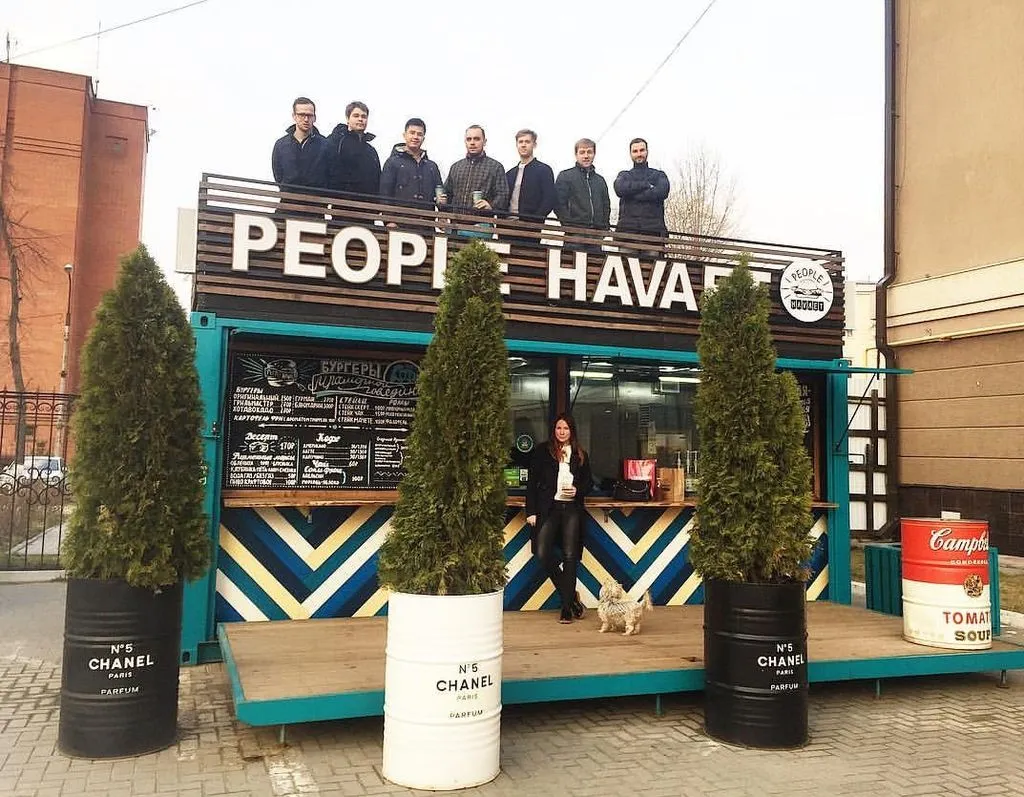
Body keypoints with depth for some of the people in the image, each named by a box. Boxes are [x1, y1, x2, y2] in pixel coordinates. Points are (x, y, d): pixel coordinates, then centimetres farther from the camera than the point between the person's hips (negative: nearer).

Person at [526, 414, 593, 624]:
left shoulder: (580, 454, 12)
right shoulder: (542, 451, 5)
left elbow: (589, 481, 18)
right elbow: (532, 482, 2)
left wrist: (577, 490, -5)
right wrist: (531, 511, -5)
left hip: (572, 509, 1)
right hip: (548, 508, -1)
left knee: (570, 556, -1)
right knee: (542, 552, -13)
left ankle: (566, 606, 7)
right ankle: (571, 595, 8)